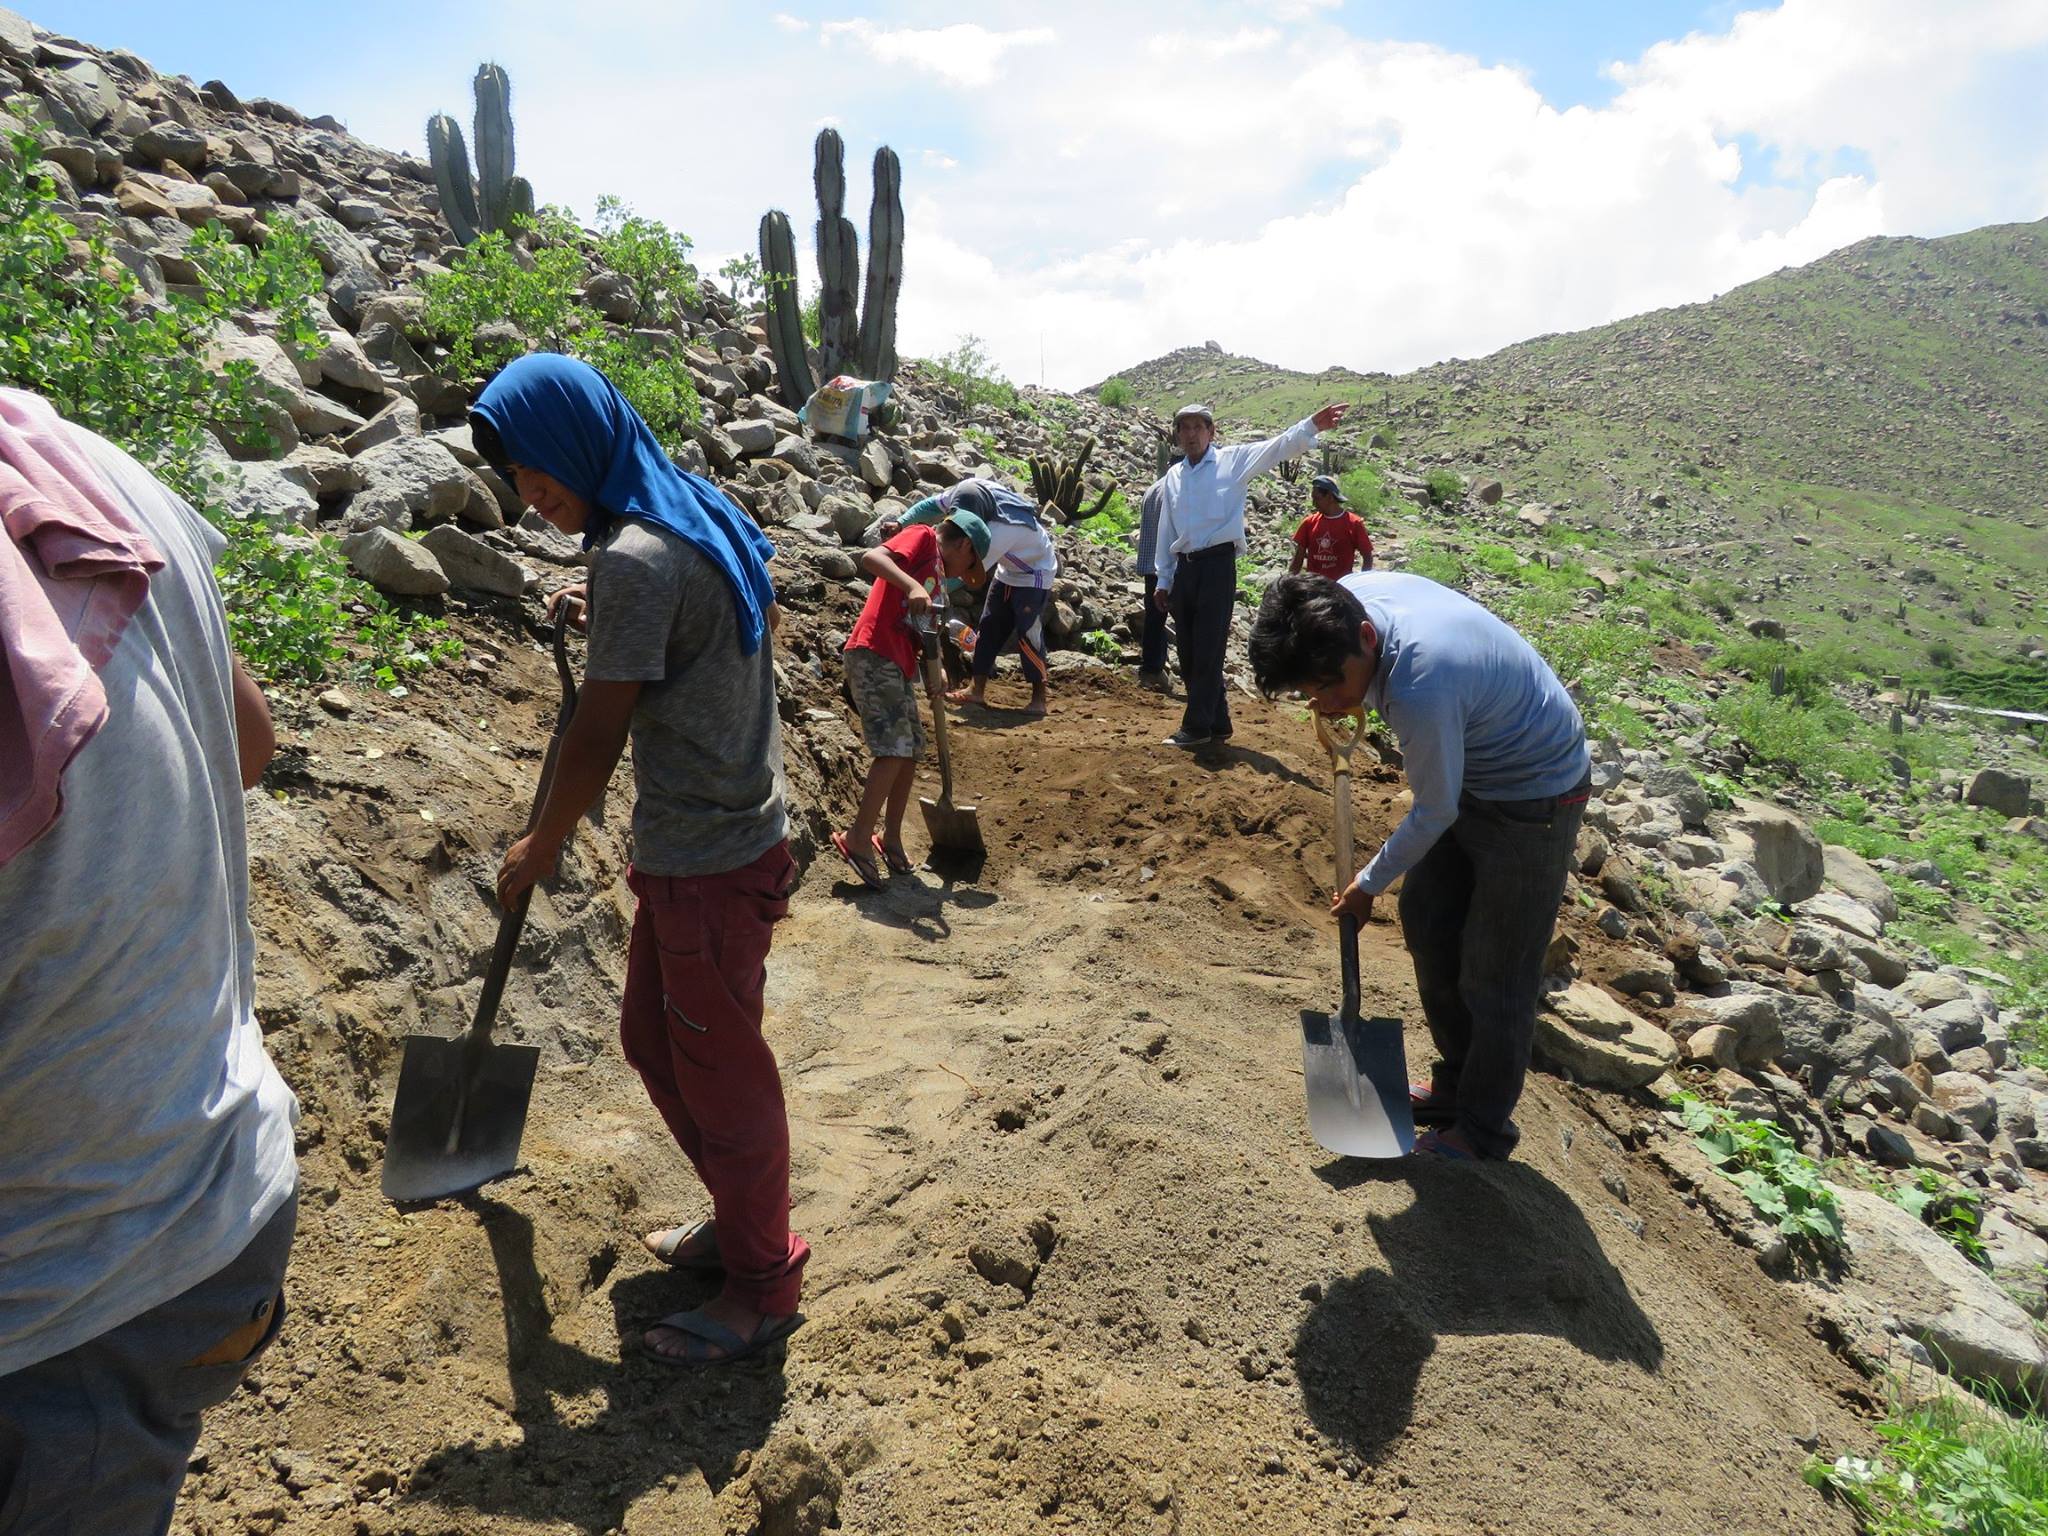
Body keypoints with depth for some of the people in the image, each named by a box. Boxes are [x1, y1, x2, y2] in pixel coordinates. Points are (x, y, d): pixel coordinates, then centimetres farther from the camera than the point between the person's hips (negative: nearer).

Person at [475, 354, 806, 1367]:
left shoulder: (635, 560, -21)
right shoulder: (701, 517, 8)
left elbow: (598, 736, -17)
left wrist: (539, 846, -2)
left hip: (710, 863, -10)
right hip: (707, 840, 10)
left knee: (720, 1072, 5)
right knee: (652, 1041, 21)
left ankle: (764, 1285, 24)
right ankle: (740, 1220, 38)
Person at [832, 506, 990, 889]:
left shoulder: (936, 573, 25)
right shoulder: (922, 538, 1)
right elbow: (870, 558, -18)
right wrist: (913, 586, -32)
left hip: (898, 665, 10)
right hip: (873, 656, -10)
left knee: (912, 750, 12)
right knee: (895, 749, -13)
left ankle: (891, 837, 23)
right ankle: (858, 839, -7)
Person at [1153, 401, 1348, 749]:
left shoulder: (1233, 461, 1)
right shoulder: (1173, 475, 14)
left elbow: (1277, 447, -13)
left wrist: (1311, 426, -30)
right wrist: (1163, 580, 17)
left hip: (1217, 564, -6)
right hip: (1184, 568, 6)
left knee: (1208, 650, -4)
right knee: (1188, 652, 9)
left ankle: (1196, 726, 4)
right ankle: (1217, 723, 20)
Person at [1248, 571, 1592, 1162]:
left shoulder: (1421, 691, -40)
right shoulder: (1352, 593, -17)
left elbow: (1434, 814, -22)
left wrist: (1368, 885, -8)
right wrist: (1350, 702, -5)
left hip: (1534, 799, -9)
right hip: (1472, 775, 9)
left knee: (1494, 977, 2)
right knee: (1426, 920, 17)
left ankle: (1483, 1128, 23)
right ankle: (1457, 1082, 35)